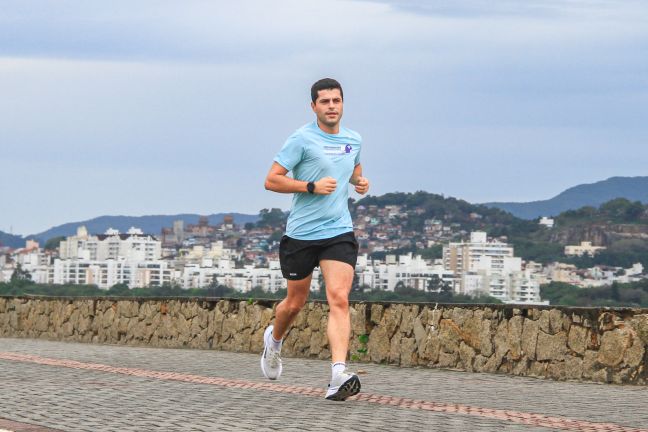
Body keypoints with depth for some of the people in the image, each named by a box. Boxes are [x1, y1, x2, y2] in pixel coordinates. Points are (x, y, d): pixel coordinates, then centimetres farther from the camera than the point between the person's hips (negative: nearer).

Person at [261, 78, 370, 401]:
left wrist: (360, 182, 7)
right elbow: (271, 180, -10)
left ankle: (339, 375, -26)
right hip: (301, 234, -2)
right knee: (295, 302, 12)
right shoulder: (302, 139, -8)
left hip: (339, 232, 2)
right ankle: (274, 339, 46)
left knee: (339, 300, -16)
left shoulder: (353, 140, 8)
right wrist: (311, 186, -20)